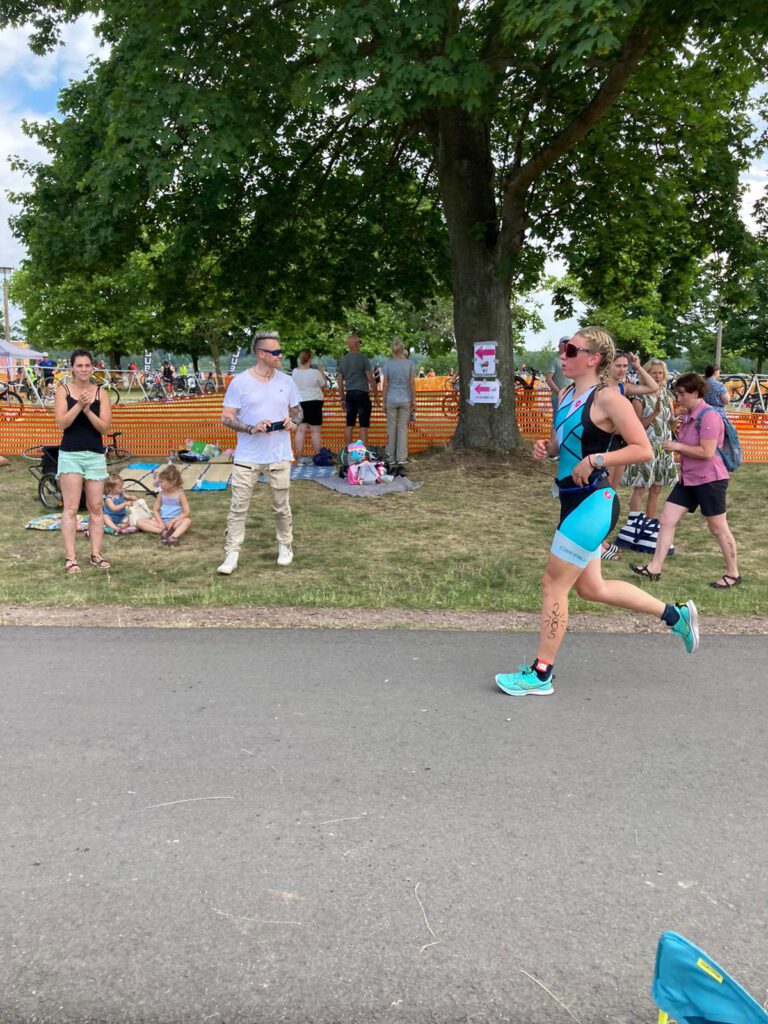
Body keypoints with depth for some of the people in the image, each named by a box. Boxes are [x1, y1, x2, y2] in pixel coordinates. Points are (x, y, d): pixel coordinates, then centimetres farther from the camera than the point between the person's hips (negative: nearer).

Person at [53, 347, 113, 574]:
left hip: (96, 455, 2)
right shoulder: (63, 390, 1)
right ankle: (70, 557, -3)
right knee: (71, 508, -5)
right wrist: (79, 405, -19)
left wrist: (88, 410, -17)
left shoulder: (101, 393, 4)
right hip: (70, 454, -2)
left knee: (96, 507, 5)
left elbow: (105, 427, -3)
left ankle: (96, 554, 12)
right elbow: (61, 423, -9)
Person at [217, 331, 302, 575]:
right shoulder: (240, 382, -5)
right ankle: (231, 554, 5)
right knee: (238, 506, -2)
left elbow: (298, 411, 17)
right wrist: (251, 429, -19)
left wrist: (293, 422, -7)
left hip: (279, 456, 3)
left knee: (281, 507, 12)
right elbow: (226, 418, -5)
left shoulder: (286, 381, 6)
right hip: (247, 457, -2)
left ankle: (285, 546, 30)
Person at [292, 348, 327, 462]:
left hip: (300, 403, 4)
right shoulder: (315, 372, -12)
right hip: (314, 402, -4)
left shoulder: (295, 372, 1)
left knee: (300, 430, 4)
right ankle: (317, 456, 6)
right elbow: (324, 385, 1)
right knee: (316, 431, 2)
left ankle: (299, 457, 3)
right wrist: (322, 371, 11)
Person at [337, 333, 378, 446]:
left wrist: (342, 399, 18)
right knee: (364, 425, -4)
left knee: (349, 425, 8)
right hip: (362, 393, -5)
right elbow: (370, 378, -8)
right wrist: (376, 395, -1)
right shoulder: (363, 358, -7)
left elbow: (340, 381, 12)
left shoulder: (342, 360, 9)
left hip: (349, 394, 5)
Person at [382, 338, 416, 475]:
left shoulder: (388, 364, -3)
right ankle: (401, 462, -1)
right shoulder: (409, 363, -4)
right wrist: (414, 401, 2)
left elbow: (385, 384, -2)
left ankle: (392, 463, 6)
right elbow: (412, 383, -4)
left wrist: (384, 401, 6)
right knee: (403, 430, 3)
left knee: (391, 431, 6)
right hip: (405, 400, 0)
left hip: (391, 400, 0)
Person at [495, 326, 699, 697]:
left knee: (553, 585, -3)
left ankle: (540, 674, 10)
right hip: (573, 502, 10)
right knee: (591, 588, 17)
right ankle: (676, 614, 32)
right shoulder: (565, 395, 11)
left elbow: (643, 449, -16)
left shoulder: (608, 398, -14)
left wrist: (594, 460, -23)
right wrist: (544, 448, 2)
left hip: (594, 503, -9)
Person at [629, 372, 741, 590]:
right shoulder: (689, 416, 10)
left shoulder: (709, 416, -18)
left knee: (718, 529, 3)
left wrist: (677, 446, -17)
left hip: (709, 480, -9)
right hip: (688, 478, 9)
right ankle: (655, 568, 7)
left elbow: (707, 452, -25)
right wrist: (675, 447, 5)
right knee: (667, 520, 3)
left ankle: (733, 574, 19)